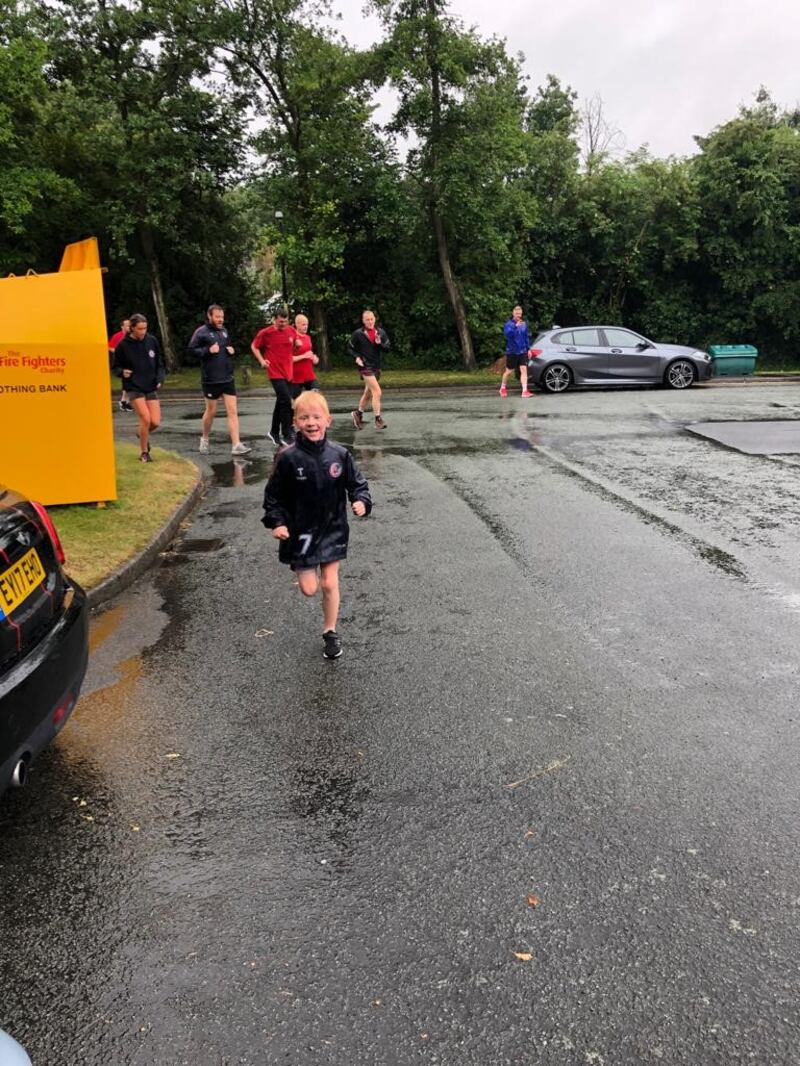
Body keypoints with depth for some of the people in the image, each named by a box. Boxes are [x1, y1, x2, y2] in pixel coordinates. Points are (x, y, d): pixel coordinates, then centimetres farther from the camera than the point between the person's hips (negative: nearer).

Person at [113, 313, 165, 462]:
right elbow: (116, 367, 2)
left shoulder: (152, 341, 0)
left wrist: (160, 379, -7)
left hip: (151, 388, 3)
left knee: (155, 422, -6)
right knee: (145, 419, -15)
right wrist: (122, 372, -19)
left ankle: (143, 435, 31)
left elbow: (160, 364, 9)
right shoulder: (123, 345, -8)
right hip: (134, 388, -3)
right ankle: (144, 453, 5)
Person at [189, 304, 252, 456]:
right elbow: (192, 349, -9)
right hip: (211, 379, -5)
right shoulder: (201, 332, -7)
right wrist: (208, 350, -21)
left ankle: (236, 445, -6)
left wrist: (231, 350, 4)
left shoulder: (225, 331, 10)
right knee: (211, 411, 9)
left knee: (232, 411, -4)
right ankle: (205, 438, 33)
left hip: (228, 379, 5)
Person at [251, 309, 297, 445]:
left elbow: (295, 345, 23)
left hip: (288, 373, 6)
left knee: (281, 403, 14)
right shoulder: (266, 333, -8)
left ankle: (274, 432, 29)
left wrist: (291, 356, 9)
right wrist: (262, 360, -6)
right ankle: (286, 436, -8)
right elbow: (254, 346, 4)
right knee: (286, 401, -15)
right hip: (275, 373, -5)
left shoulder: (291, 331, 4)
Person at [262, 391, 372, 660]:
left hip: (332, 529, 1)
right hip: (300, 532, -1)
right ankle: (304, 571, 42)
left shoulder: (339, 455, -8)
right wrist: (276, 522, -13)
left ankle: (330, 632, 24)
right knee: (309, 589, 4)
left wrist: (362, 501, -16)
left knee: (329, 584, 4)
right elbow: (273, 494, -4)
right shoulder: (288, 458, -14)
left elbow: (357, 483, 3)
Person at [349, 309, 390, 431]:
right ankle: (378, 419, -10)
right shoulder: (358, 334, -6)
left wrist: (380, 343, -16)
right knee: (377, 392, -16)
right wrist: (357, 357, -12)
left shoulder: (381, 332, 2)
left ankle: (358, 413, 35)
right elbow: (350, 348, 5)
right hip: (365, 366, -5)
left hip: (377, 366, 5)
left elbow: (387, 348, 3)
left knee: (368, 393, 16)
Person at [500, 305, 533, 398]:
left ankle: (525, 391, -11)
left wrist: (528, 348, 12)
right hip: (512, 352, -3)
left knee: (523, 370, -8)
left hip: (522, 351, 4)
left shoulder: (524, 323, 6)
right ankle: (503, 388, 30)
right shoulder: (509, 324, -10)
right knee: (509, 371, 9)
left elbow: (526, 337, 15)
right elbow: (508, 334, -29)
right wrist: (516, 326, -40)